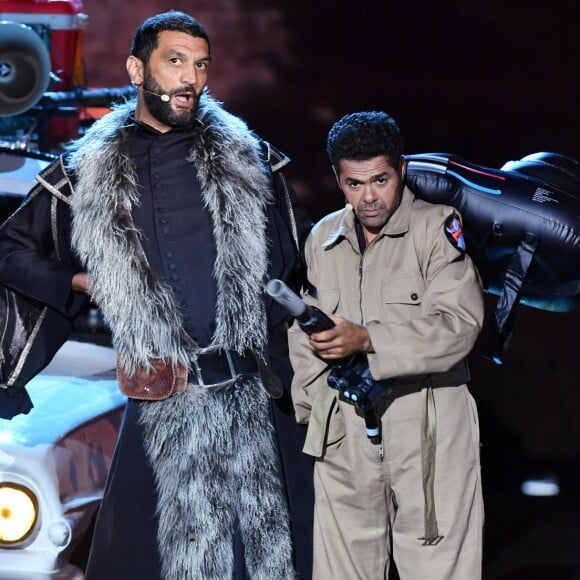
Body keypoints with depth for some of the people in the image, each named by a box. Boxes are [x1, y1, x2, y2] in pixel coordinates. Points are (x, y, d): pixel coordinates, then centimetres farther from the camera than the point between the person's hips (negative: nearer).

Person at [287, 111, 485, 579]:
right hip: (343, 431, 5)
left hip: (428, 434, -5)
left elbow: (459, 324, -15)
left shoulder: (438, 228, -4)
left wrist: (366, 339, -24)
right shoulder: (323, 238, 14)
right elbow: (304, 332, 18)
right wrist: (310, 410, 6)